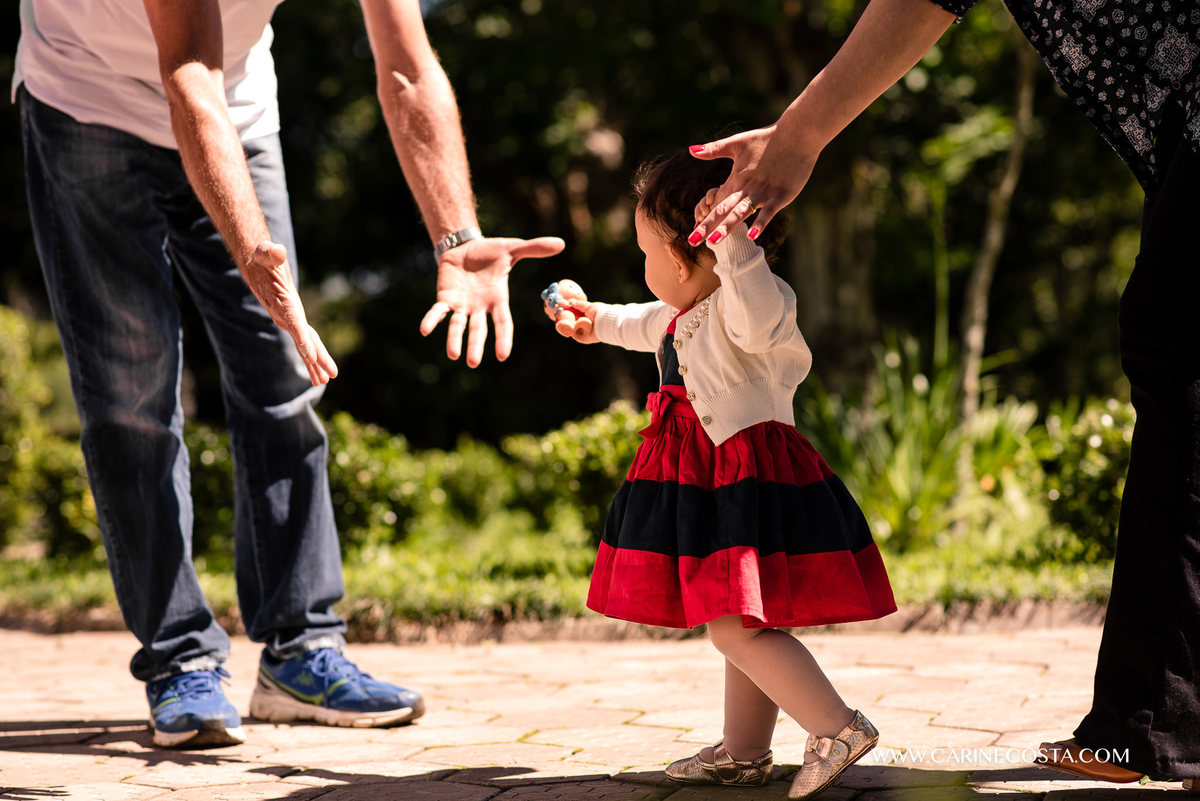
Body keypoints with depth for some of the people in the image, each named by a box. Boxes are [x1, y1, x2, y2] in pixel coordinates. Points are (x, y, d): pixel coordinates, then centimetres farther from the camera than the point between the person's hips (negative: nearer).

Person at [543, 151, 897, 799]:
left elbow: (758, 323, -43)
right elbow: (653, 327, 39)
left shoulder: (742, 306, -17)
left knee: (734, 624, -16)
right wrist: (598, 321, 53)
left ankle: (836, 727, -11)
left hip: (748, 482, -11)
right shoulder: (690, 312, 16)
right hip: (711, 480, 11)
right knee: (739, 623, 17)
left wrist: (735, 246, -53)